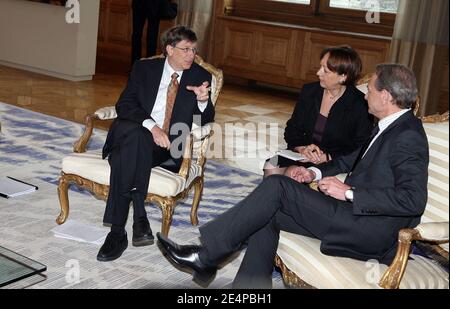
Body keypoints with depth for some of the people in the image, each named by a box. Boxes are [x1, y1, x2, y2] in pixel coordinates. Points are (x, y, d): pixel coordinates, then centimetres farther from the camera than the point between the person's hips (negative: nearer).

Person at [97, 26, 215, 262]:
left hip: (169, 148, 0)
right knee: (135, 136, -38)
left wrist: (203, 101, -19)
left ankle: (118, 231, -33)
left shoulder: (200, 76, 11)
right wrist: (151, 126, -21)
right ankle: (139, 216, -37)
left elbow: (204, 121, 5)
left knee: (129, 155, -33)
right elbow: (124, 105, -3)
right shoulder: (144, 68, 9)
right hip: (135, 136, 0)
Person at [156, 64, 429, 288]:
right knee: (269, 214, 2)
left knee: (277, 186, -16)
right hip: (357, 215, 10)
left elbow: (414, 198, -24)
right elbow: (353, 159, 29)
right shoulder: (389, 128, 16)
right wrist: (317, 172, 11)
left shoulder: (408, 135, -15)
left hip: (373, 233, -10)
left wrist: (349, 193, -21)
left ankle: (204, 256, -9)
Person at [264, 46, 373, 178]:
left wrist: (326, 157, -19)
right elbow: (292, 129, 9)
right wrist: (301, 148, -12)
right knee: (271, 167, -19)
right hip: (303, 156, 5)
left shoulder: (359, 105, -11)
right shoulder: (309, 91, 5)